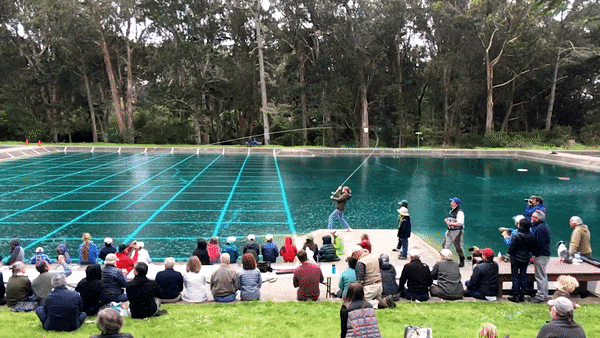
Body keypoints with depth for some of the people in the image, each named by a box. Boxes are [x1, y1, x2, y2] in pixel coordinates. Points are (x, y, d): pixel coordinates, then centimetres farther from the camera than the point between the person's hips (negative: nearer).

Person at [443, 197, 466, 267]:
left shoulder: (460, 212, -16)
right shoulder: (452, 211, 12)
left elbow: (460, 223, -24)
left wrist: (451, 223, -22)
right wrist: (447, 220, 6)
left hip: (457, 232, -9)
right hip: (450, 231, 9)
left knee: (458, 247, 0)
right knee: (445, 245, 8)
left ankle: (462, 262, 15)